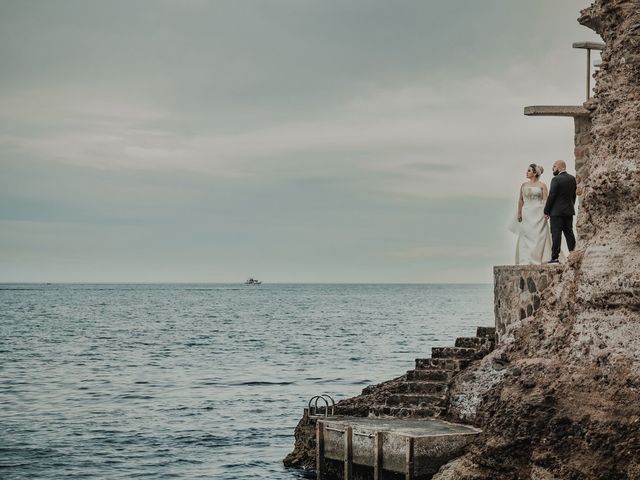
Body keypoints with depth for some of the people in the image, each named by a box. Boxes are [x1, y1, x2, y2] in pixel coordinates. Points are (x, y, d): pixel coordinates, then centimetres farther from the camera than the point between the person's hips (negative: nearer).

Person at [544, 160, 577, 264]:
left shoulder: (556, 179, -15)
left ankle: (555, 257, -7)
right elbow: (574, 195, 12)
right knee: (569, 233, 11)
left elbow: (551, 196, -15)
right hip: (569, 211, 7)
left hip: (557, 211, -7)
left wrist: (546, 211, -8)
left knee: (556, 234, -5)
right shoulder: (572, 179, 6)